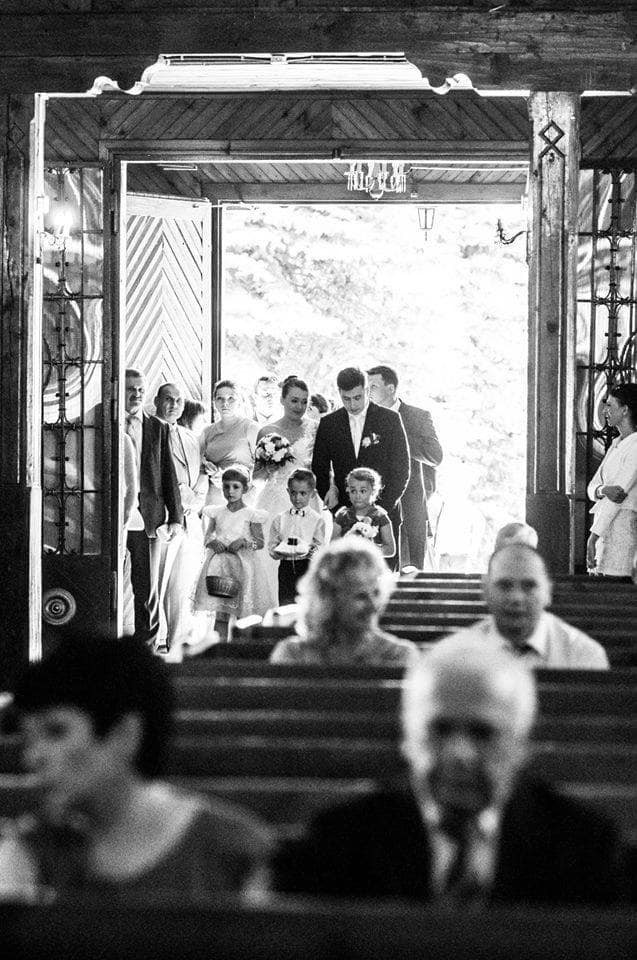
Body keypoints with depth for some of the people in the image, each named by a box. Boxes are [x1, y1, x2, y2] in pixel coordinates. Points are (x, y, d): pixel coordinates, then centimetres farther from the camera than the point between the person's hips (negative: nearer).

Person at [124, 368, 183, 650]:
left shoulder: (159, 428, 10)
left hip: (147, 520, 2)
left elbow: (169, 475, 9)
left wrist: (176, 518, 3)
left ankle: (147, 646, 12)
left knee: (147, 590, 5)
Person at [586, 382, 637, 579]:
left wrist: (593, 537, -16)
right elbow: (592, 488, 14)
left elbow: (619, 493, -14)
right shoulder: (616, 444, 19)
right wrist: (603, 490, -13)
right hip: (604, 525, 8)